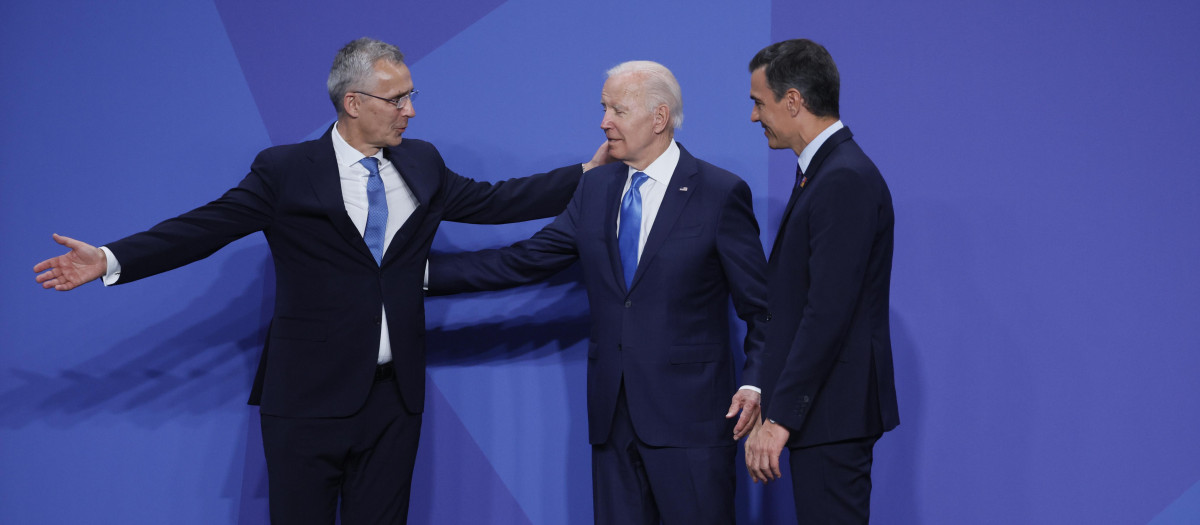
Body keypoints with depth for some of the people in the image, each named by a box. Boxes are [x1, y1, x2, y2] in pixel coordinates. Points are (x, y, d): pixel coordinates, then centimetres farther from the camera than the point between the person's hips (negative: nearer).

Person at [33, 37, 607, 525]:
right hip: (309, 394, -4)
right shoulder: (286, 171, -5)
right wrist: (111, 260, -19)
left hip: (394, 394, 4)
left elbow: (494, 200, 15)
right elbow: (203, 227, -9)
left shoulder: (422, 165, 10)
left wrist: (589, 172, 13)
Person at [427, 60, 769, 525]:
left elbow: (761, 307, -3)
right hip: (613, 417, 5)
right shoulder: (596, 189, 11)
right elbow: (524, 260, 10)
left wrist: (754, 383, -17)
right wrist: (423, 271, 3)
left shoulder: (721, 193, -4)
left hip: (689, 418, -5)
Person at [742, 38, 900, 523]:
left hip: (833, 408, -10)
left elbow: (828, 312, -23)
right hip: (827, 408, 10)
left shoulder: (845, 180, -17)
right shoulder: (824, 172, 15)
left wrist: (780, 418, -23)